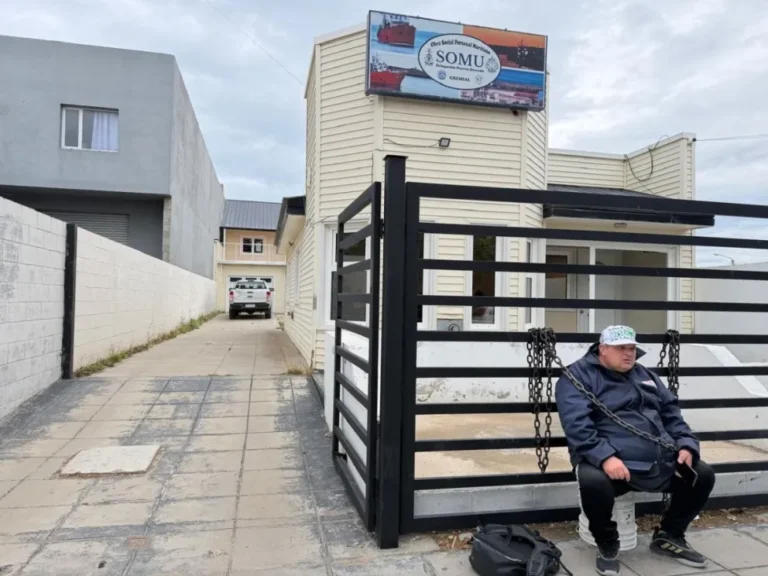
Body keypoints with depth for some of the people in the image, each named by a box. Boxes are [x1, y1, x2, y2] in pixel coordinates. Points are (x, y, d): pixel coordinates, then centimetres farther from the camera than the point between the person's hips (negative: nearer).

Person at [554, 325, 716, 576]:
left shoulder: (644, 375, 20)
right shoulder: (579, 375, -5)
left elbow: (671, 413, 19)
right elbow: (576, 424, -18)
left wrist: (686, 445, 0)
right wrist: (604, 456, -30)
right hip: (611, 462, -7)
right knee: (593, 481, -37)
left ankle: (668, 536, 22)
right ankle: (607, 545, -4)